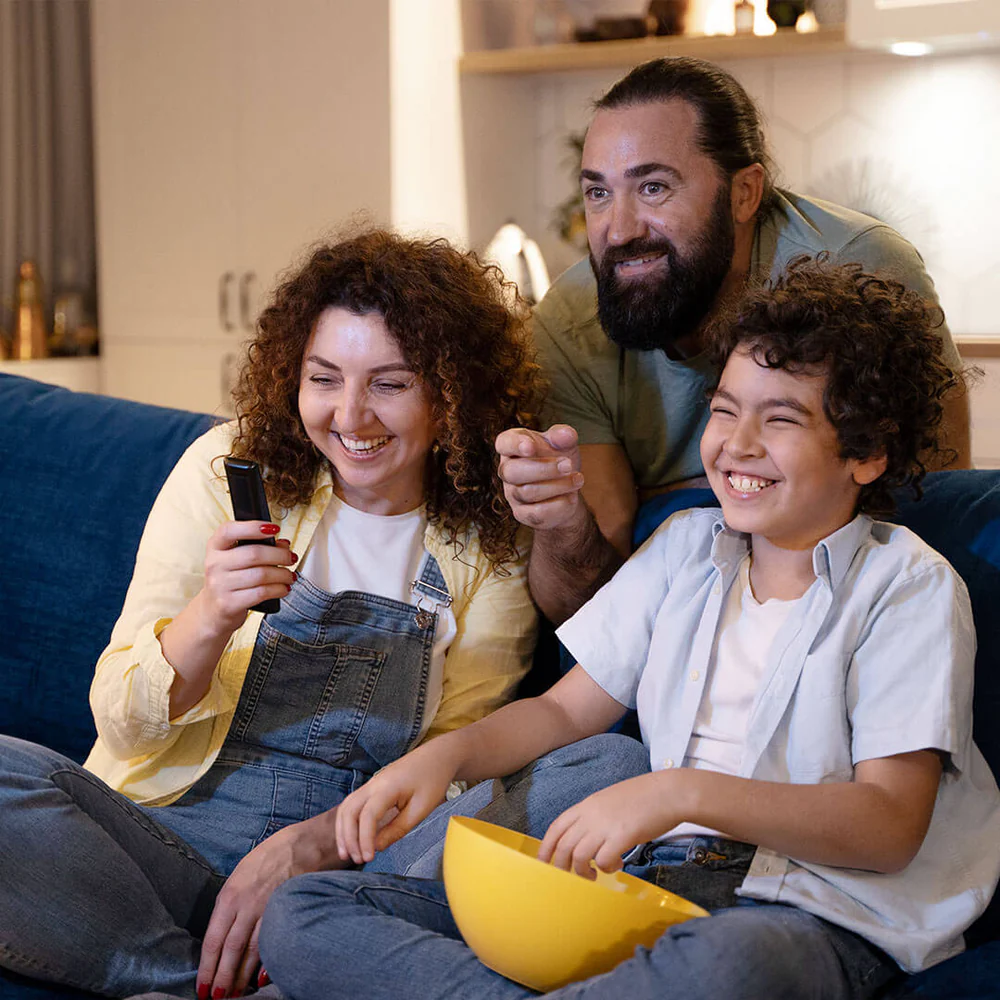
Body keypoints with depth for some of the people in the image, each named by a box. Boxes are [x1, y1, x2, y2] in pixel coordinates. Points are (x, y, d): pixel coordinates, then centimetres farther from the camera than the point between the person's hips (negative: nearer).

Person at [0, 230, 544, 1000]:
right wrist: (211, 619, -21)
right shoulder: (230, 470, 2)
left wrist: (303, 848, -16)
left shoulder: (491, 542, 3)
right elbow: (122, 723, 0)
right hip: (173, 834, 2)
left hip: (351, 865, -1)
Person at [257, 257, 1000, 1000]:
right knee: (301, 918, -10)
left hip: (812, 909, -5)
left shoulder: (911, 588, -1)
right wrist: (447, 754, -1)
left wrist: (685, 792, -23)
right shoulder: (687, 546, 17)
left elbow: (891, 825, -11)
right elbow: (566, 710, 20)